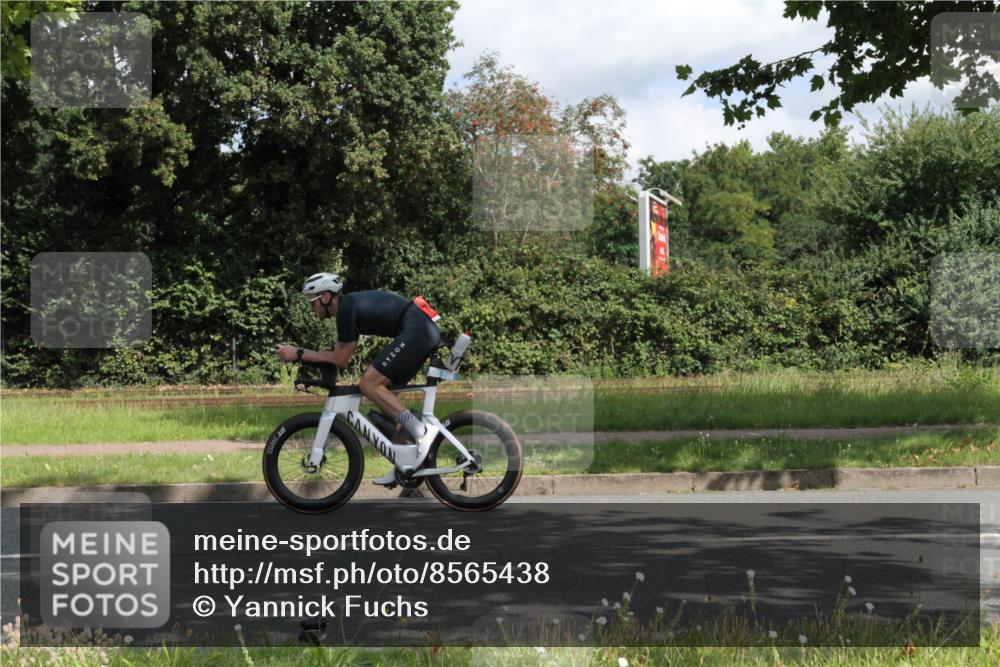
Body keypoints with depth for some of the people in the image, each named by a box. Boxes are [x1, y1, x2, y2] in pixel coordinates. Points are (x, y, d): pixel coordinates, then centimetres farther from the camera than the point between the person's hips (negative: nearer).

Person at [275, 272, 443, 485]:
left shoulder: (346, 308, -10)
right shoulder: (351, 304, 20)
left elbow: (340, 359, -8)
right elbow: (340, 358, 20)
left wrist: (298, 353, -4)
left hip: (414, 331, -10)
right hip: (427, 332, 10)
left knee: (369, 384, -12)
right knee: (383, 390, 11)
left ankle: (421, 431, -18)